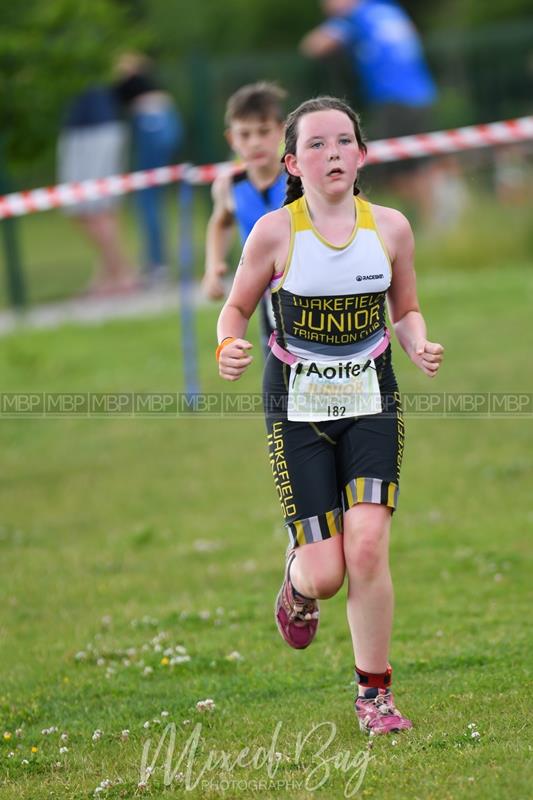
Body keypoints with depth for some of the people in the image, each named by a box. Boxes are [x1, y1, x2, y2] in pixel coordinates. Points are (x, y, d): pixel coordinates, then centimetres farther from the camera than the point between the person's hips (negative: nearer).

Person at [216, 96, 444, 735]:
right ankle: (297, 581, 34)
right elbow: (236, 307, 2)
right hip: (297, 405, -1)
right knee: (326, 575, -6)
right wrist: (227, 347, -19)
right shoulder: (274, 233, -11)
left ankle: (374, 694, 0)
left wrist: (420, 348, -10)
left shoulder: (389, 227, -4)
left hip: (371, 399, 1)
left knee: (367, 548, -16)